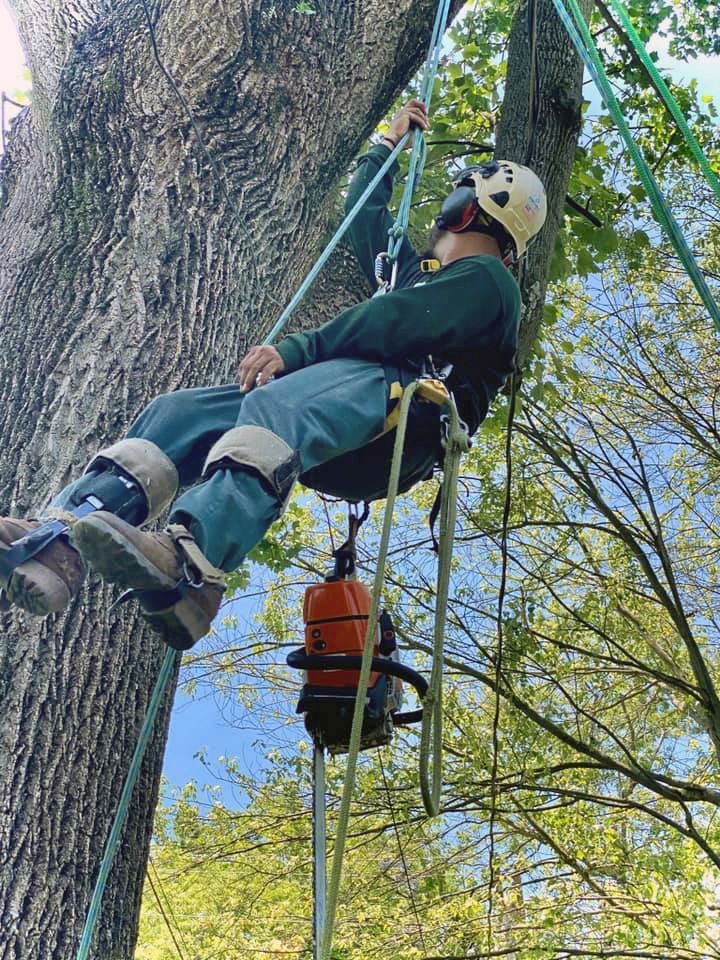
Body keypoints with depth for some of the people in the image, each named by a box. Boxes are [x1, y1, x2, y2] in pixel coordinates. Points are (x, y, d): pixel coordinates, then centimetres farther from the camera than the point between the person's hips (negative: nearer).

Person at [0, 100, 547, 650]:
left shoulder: (485, 280, 11)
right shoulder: (416, 271, 40)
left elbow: (397, 323, -8)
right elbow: (366, 215, 55)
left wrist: (296, 351, -17)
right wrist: (389, 144, 63)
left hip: (407, 412, -8)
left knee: (278, 405, -40)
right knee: (179, 413, -13)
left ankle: (187, 565, -66)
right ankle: (62, 539, -36)